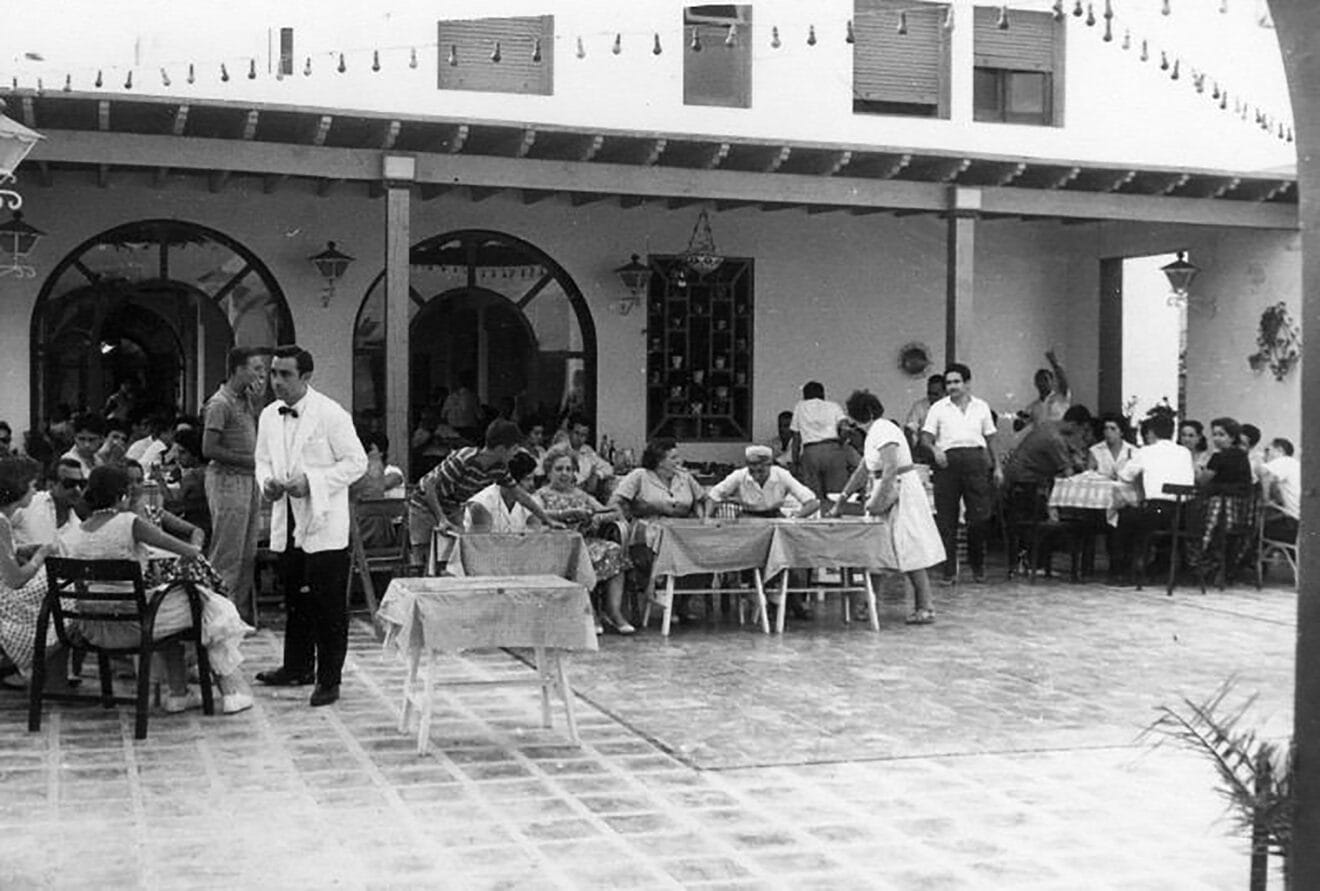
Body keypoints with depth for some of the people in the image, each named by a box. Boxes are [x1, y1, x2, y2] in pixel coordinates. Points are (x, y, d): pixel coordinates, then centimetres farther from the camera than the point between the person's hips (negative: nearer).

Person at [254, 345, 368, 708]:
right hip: (287, 524, 6)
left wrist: (311, 482, -19)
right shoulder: (268, 416, 9)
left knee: (328, 605, -3)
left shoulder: (331, 414, -11)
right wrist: (266, 481, -3)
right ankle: (297, 667, 30)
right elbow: (262, 459, 20)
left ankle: (329, 679, 4)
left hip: (323, 526, -6)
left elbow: (356, 462, -11)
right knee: (294, 599, 16)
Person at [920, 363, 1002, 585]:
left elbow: (990, 439, 15)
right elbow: (926, 437, 2)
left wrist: (997, 466, 9)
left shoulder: (981, 407, 13)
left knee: (979, 515, -3)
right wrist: (935, 450, -19)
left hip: (975, 460, 1)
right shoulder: (938, 408, 8)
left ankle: (977, 566, 16)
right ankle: (949, 571, 4)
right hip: (948, 461, -1)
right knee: (946, 519, -2)